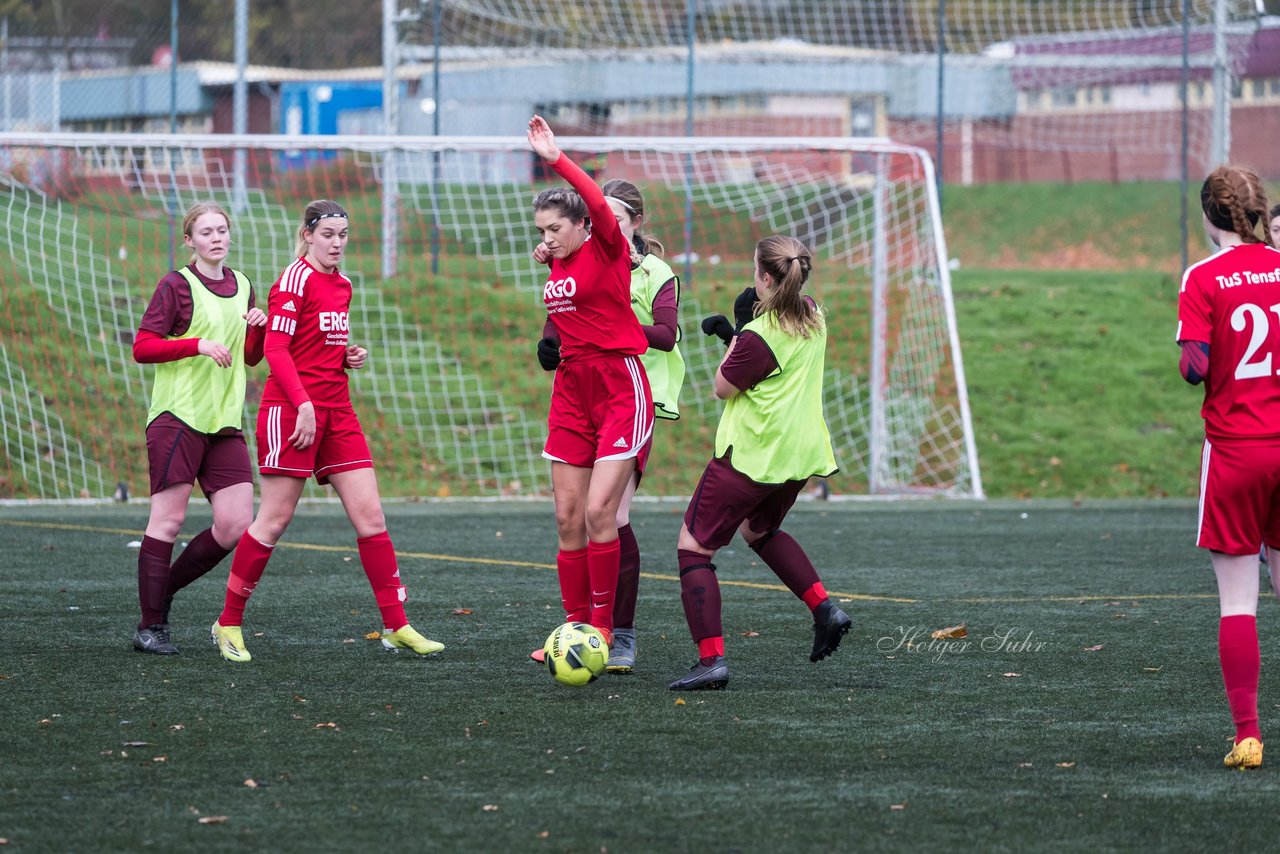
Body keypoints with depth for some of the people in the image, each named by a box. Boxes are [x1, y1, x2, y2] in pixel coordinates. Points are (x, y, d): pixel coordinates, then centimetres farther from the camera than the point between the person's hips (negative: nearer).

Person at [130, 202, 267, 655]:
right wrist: (199, 345, -18)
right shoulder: (176, 285, -3)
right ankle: (150, 626, -1)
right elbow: (142, 348, -9)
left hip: (225, 422, 6)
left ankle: (162, 591, 16)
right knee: (168, 520, -6)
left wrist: (259, 328, 4)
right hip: (178, 415, -6)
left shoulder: (241, 286, 16)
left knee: (235, 526, -1)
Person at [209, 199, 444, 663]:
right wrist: (303, 404, -23)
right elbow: (276, 348, -15)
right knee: (274, 520, -4)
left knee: (370, 515, 1)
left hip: (336, 410, 8)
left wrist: (350, 356, 6)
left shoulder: (342, 286, 15)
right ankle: (228, 624, 7)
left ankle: (396, 626, 3)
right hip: (292, 409, -8)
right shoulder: (296, 279, -9)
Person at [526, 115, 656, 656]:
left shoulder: (607, 249, -9)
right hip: (572, 392, 7)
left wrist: (556, 159, -34)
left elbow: (599, 205, -29)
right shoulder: (557, 267, 11)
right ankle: (575, 627, 11)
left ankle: (603, 627, -5)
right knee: (567, 518, 4)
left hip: (621, 390, -7)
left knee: (599, 512, -15)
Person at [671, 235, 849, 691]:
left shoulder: (759, 336, -21)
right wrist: (736, 333, 6)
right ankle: (824, 608, 20)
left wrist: (738, 331, -4)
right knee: (760, 530, 34)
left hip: (751, 456, -9)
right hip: (801, 455, 9)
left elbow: (723, 387, -9)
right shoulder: (814, 318, 4)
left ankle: (711, 658, -13)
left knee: (693, 547, -2)